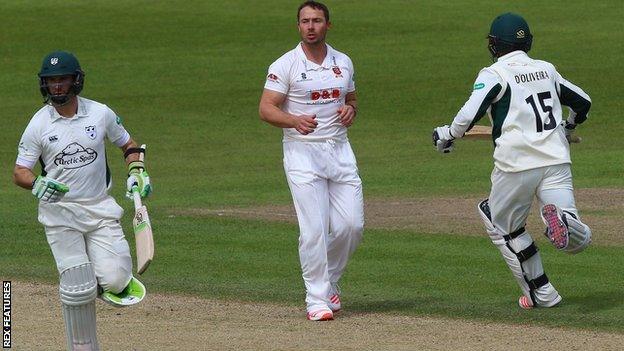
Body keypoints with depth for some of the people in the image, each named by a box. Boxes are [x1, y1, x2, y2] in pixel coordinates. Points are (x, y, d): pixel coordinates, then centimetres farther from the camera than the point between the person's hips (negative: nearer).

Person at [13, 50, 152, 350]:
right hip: (60, 212, -1)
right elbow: (19, 172, -2)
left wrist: (137, 172, -3)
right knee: (77, 289, -6)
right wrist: (37, 185, -24)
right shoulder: (39, 124, -4)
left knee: (114, 279, -16)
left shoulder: (100, 114, 0)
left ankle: (113, 282, 20)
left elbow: (128, 145, 16)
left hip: (100, 208, 1)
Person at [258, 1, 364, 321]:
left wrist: (350, 110, 0)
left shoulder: (343, 63, 11)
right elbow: (266, 109, -9)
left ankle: (328, 282, 23)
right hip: (303, 151, -5)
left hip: (339, 150, 5)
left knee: (352, 225, 0)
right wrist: (295, 120, -28)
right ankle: (317, 299, -5)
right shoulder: (285, 65, -4)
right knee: (314, 229, -11)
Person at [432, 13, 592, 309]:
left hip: (516, 165, -4)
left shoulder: (494, 74, -1)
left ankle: (541, 293, 13)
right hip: (557, 161, 4)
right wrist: (567, 128, 46)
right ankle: (563, 217, -32)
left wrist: (446, 135, 3)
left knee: (505, 226, 20)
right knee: (578, 241, 2)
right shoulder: (547, 70, 16)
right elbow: (583, 102, 26)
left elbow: (469, 115, -16)